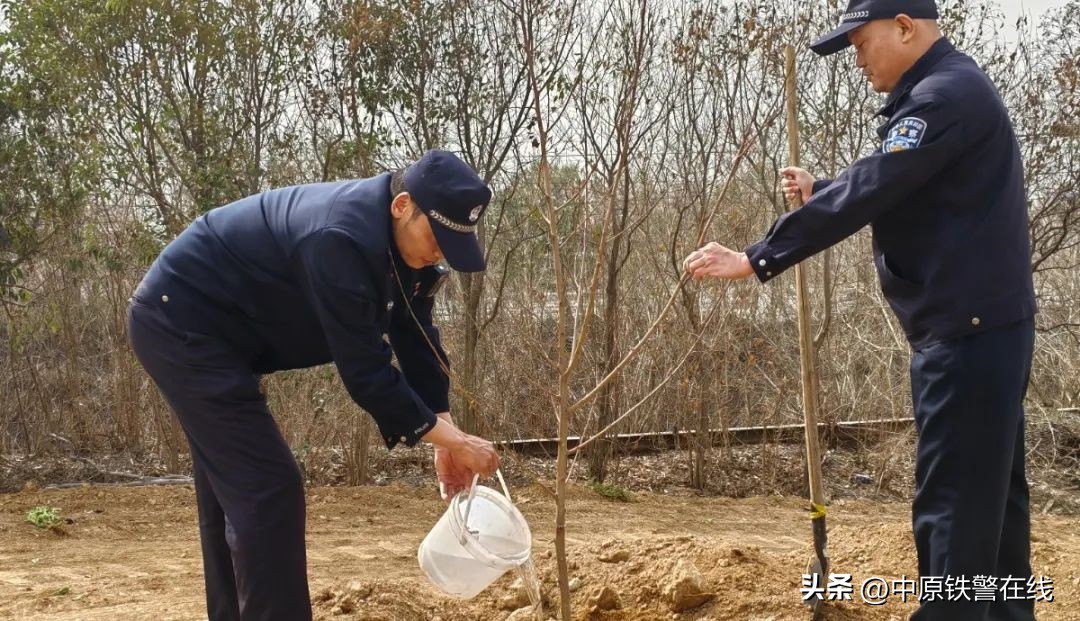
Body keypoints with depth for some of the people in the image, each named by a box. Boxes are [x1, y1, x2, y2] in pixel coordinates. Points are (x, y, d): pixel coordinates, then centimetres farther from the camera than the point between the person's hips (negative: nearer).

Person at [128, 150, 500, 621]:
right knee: (269, 492, -13)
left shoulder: (405, 239, -2)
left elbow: (417, 342, 3)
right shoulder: (342, 239, -32)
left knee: (233, 491, 17)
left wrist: (447, 441, -2)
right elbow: (365, 371, -29)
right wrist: (453, 441, -21)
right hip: (180, 322, -10)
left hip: (200, 329, 10)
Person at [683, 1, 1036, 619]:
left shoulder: (947, 93, -16)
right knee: (992, 486, 14)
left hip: (967, 328, -11)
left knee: (953, 498, -8)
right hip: (984, 325, 11)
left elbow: (869, 191, -24)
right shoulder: (947, 91, 18)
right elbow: (892, 191, 30)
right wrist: (819, 191, 21)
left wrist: (757, 260, -23)